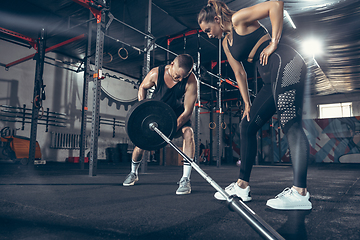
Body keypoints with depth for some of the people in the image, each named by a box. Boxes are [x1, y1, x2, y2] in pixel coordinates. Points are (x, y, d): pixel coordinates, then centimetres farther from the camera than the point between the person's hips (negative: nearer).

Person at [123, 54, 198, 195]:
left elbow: (188, 111, -27)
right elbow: (143, 87, -2)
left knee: (188, 132, -31)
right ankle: (133, 173, 28)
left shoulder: (191, 81, -29)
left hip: (178, 115, -1)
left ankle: (185, 180, -24)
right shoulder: (156, 73, -24)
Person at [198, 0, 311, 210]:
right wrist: (247, 104, 14)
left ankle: (300, 193, -13)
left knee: (291, 125, -15)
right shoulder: (226, 43, 21)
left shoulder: (239, 19, -2)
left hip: (285, 65, -9)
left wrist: (273, 43, -15)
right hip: (272, 79, 9)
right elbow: (240, 73, 19)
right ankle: (242, 185, 11)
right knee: (247, 126, 5)